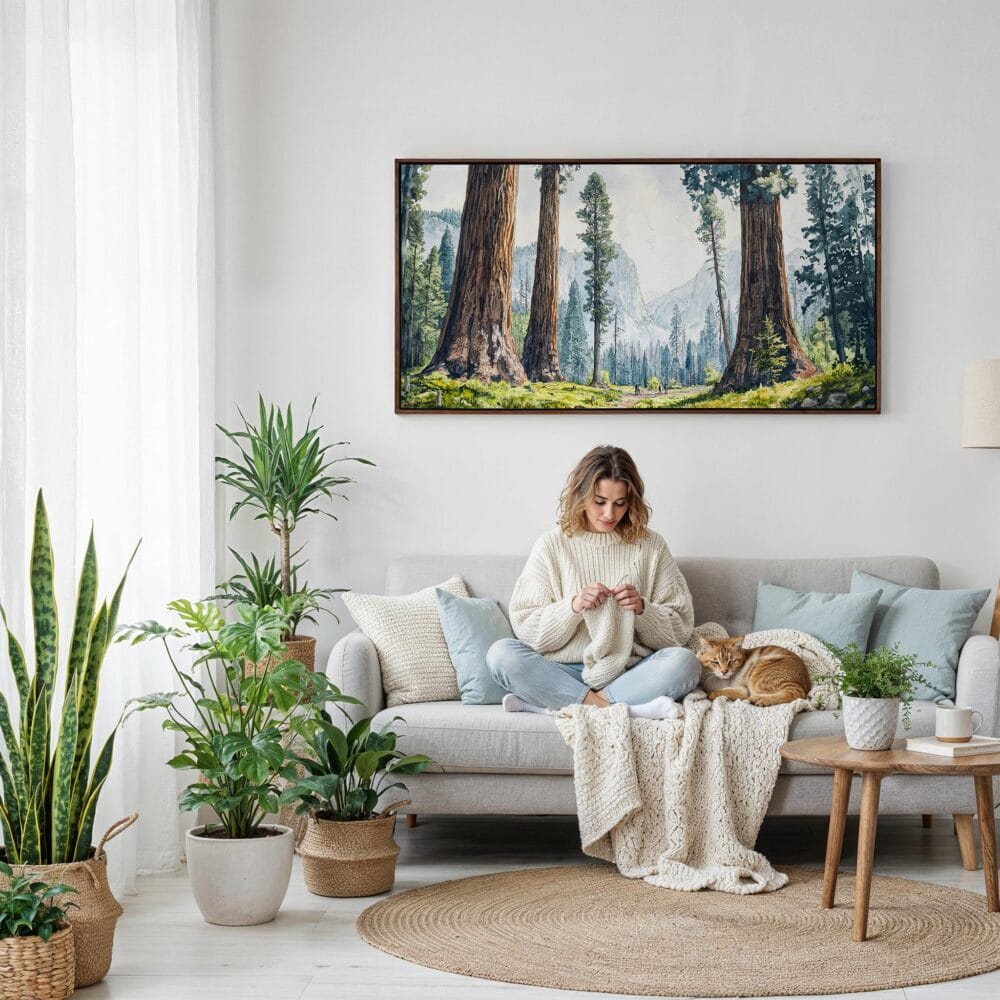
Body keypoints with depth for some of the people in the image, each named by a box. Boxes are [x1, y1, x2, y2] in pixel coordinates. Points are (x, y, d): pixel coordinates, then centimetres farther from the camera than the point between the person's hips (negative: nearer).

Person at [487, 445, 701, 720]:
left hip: (631, 674, 0)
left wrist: (642, 609, -11)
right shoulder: (552, 545, 5)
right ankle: (624, 708, -30)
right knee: (501, 653, -26)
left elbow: (679, 630, 8)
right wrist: (573, 606, -16)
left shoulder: (650, 546, 7)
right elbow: (526, 628, 0)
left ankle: (547, 703, -28)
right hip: (564, 673, 0)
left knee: (684, 662, -30)